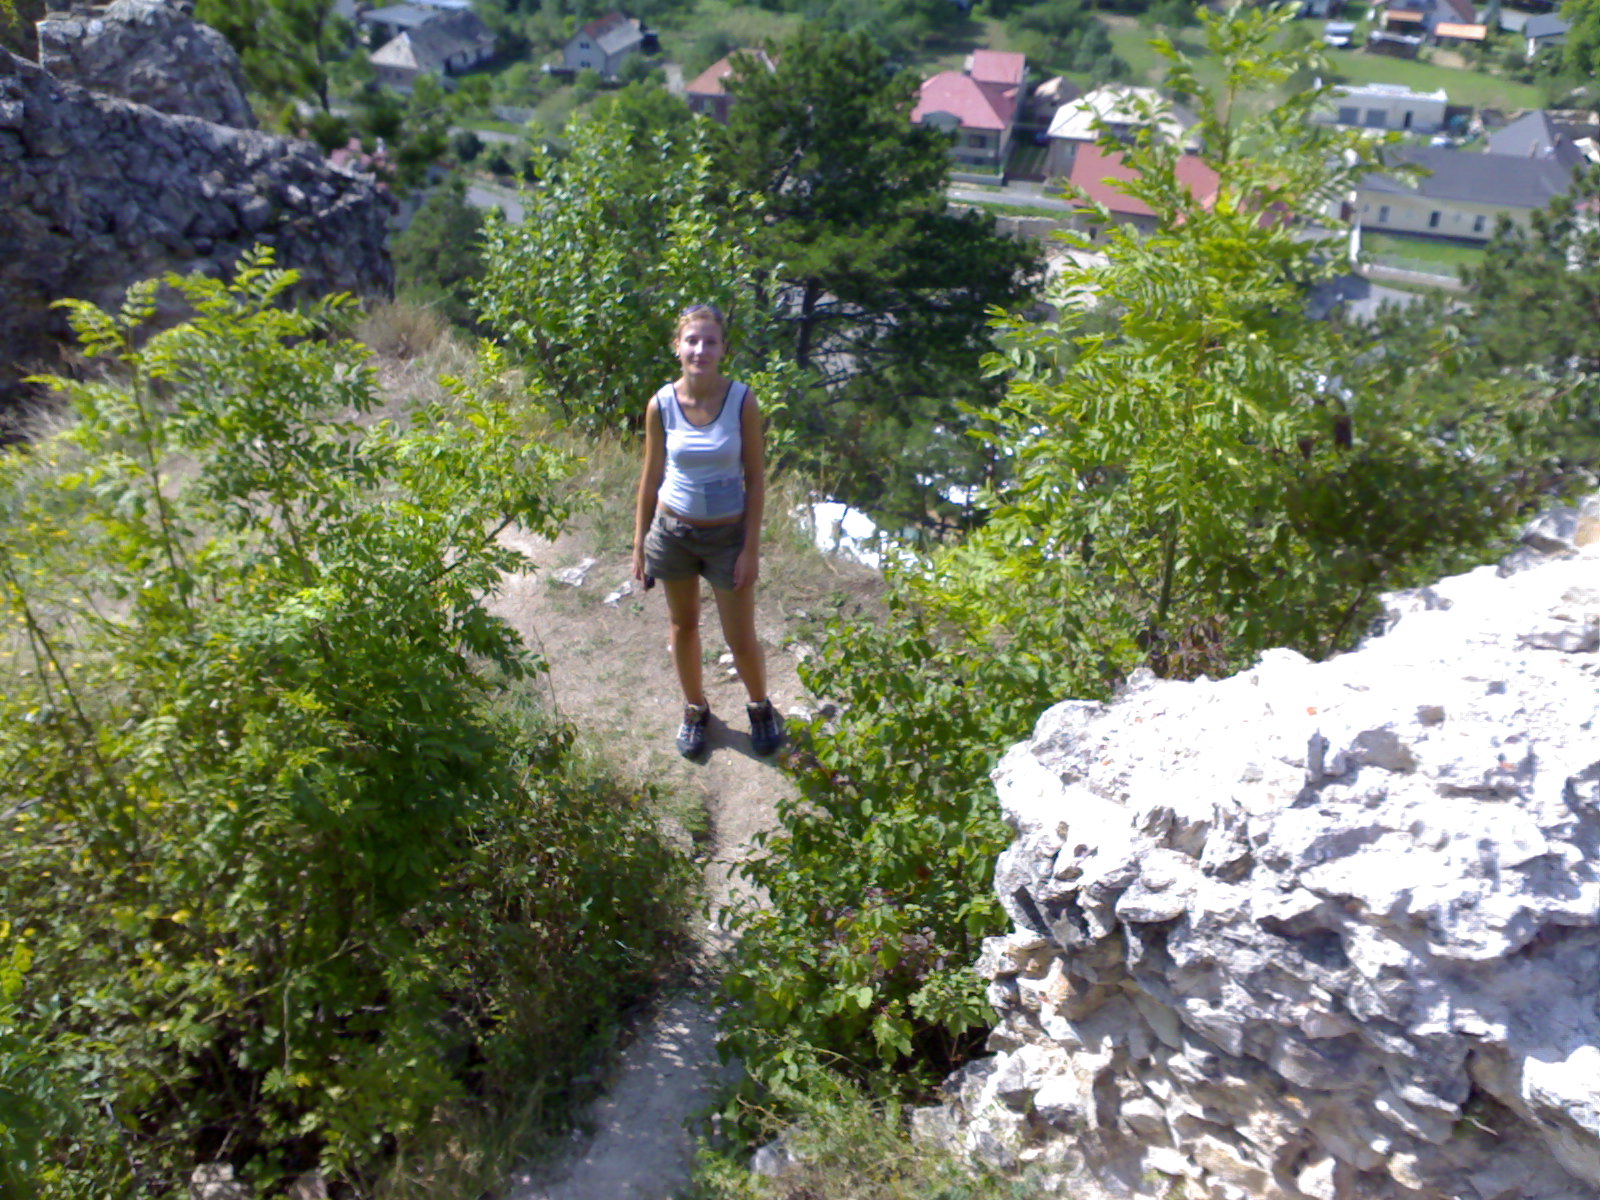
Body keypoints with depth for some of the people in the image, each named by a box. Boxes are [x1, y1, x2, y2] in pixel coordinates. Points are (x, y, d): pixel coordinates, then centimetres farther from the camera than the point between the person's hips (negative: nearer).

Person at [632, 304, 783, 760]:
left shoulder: (742, 401, -14)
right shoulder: (661, 405, -10)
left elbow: (755, 479, -8)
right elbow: (651, 478, 1)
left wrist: (751, 549, -10)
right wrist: (640, 545, 4)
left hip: (728, 534, -2)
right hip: (673, 532, 2)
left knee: (741, 640, 8)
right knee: (684, 627, 19)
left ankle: (760, 706, 38)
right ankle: (696, 708, 43)